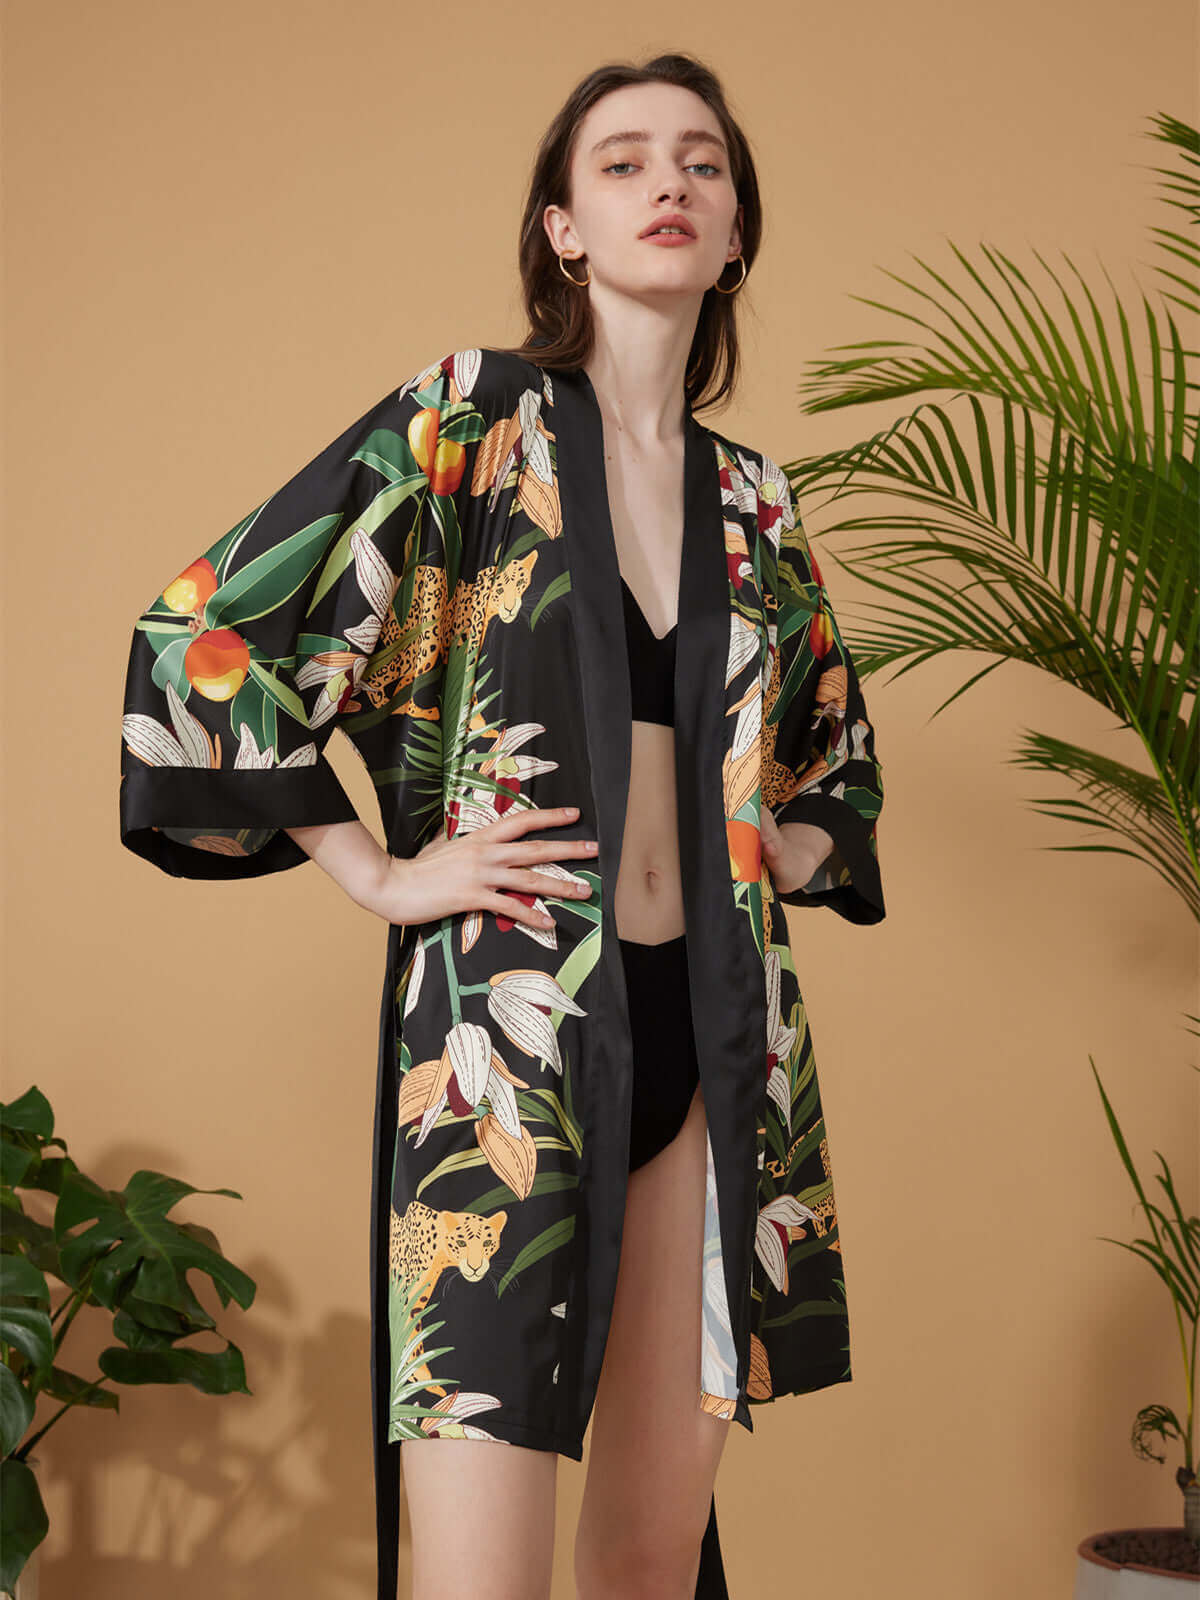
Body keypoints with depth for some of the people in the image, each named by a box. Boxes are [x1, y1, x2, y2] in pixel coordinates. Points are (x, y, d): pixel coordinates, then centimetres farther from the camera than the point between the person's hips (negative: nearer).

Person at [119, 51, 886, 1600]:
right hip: (508, 1019, -5)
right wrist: (381, 872, -7)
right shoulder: (469, 420, -1)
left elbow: (837, 738, 32)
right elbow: (207, 629, -7)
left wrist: (793, 851, 13)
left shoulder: (751, 498, 14)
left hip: (711, 1035, 5)